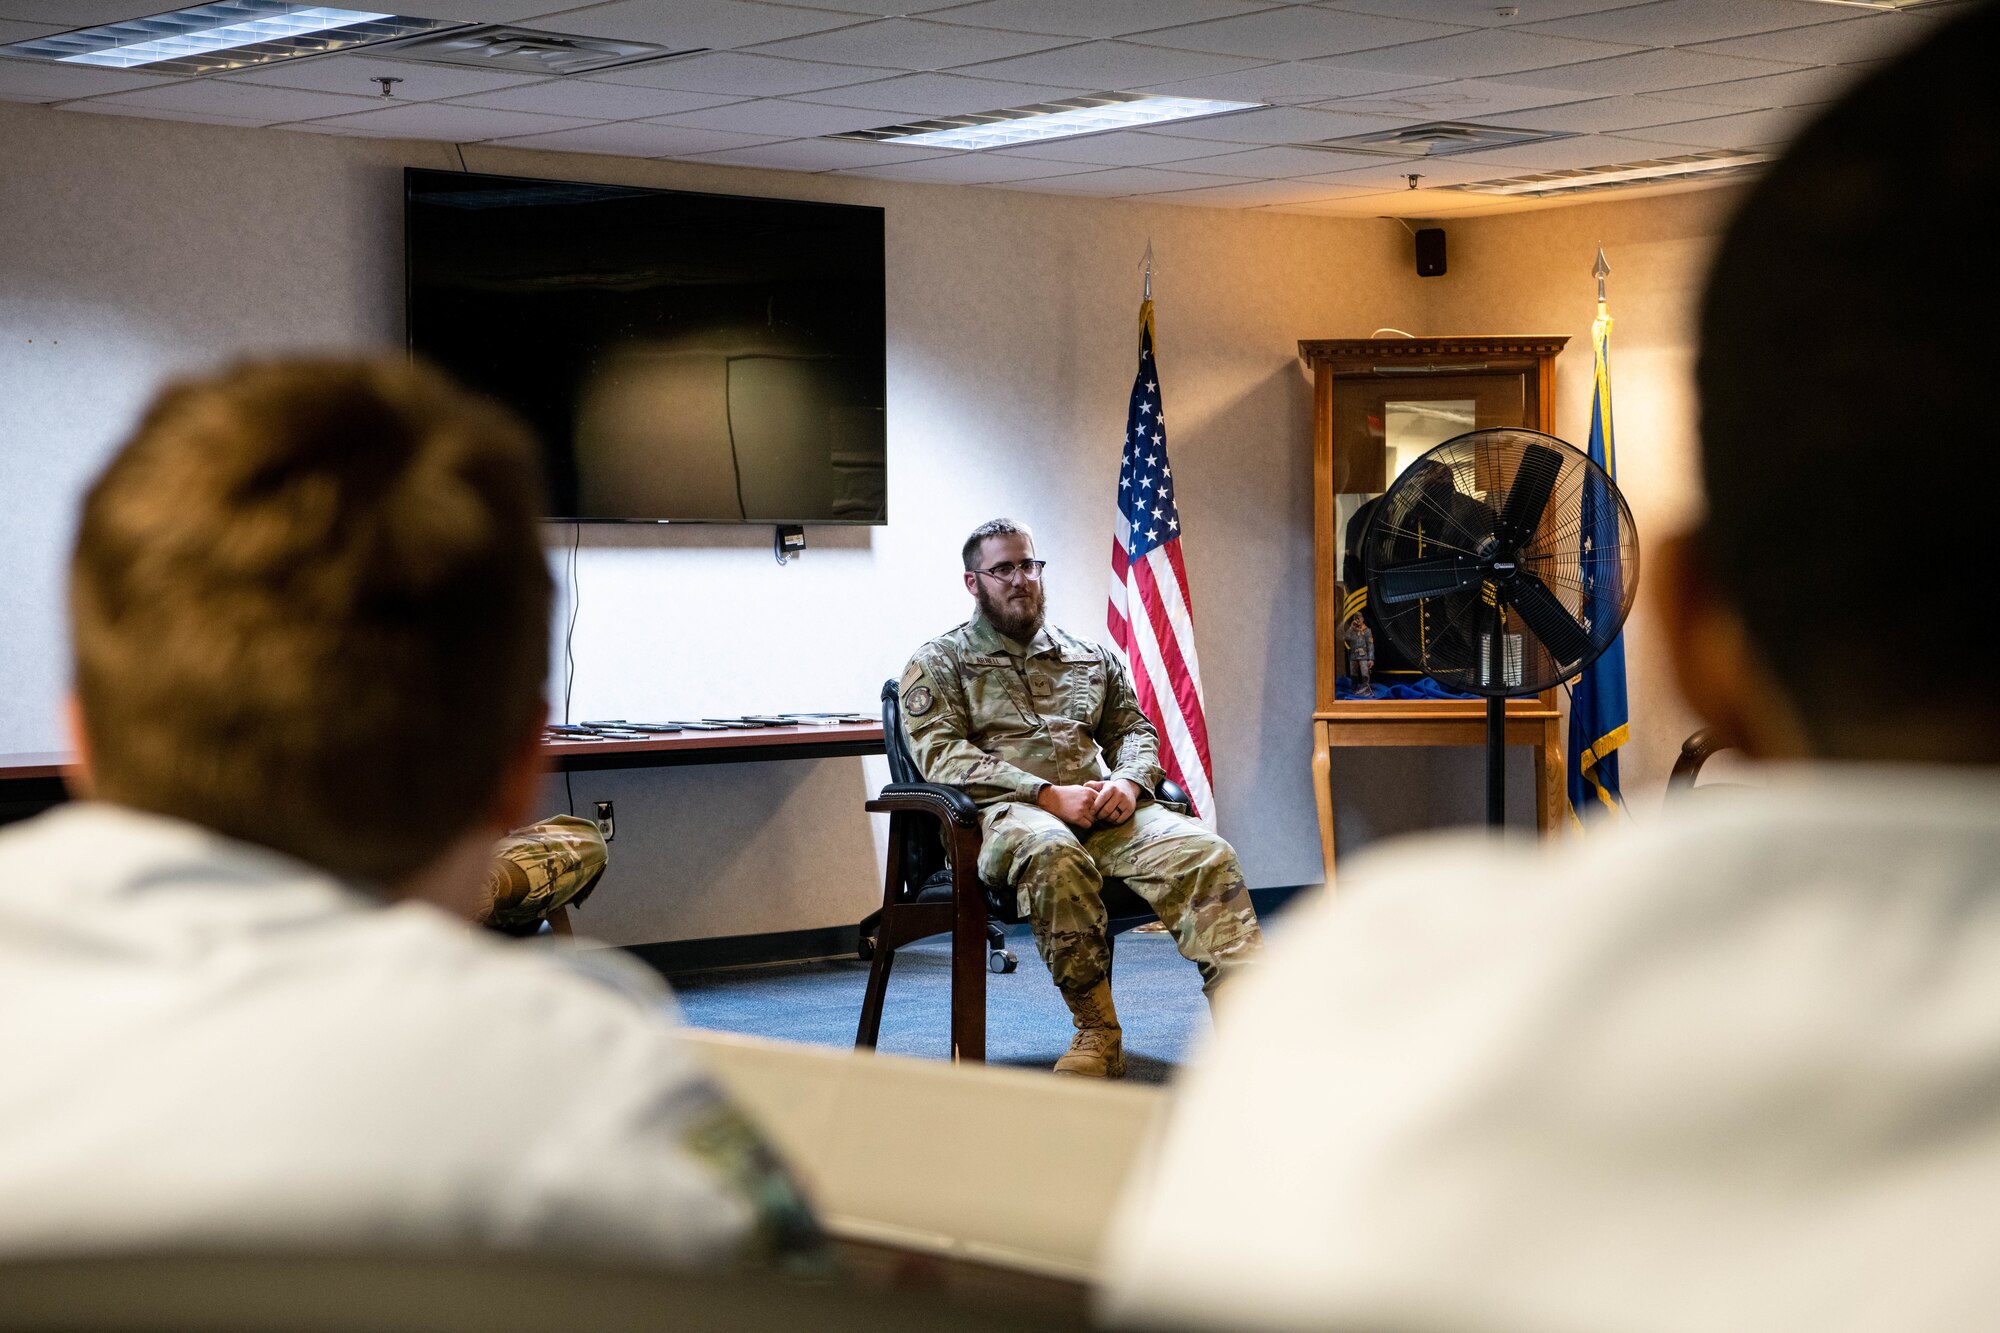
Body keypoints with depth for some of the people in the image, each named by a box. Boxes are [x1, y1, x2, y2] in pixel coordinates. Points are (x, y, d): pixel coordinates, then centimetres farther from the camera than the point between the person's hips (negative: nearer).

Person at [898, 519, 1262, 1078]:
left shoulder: (1089, 656, 28)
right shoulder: (938, 663, 12)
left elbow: (1134, 728, 24)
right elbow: (941, 753, -3)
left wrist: (1128, 783, -3)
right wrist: (1047, 794, -14)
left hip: (1104, 809, 4)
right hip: (1008, 811, -4)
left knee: (1206, 855, -26)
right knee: (1053, 856, -42)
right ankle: (1097, 1032, -34)